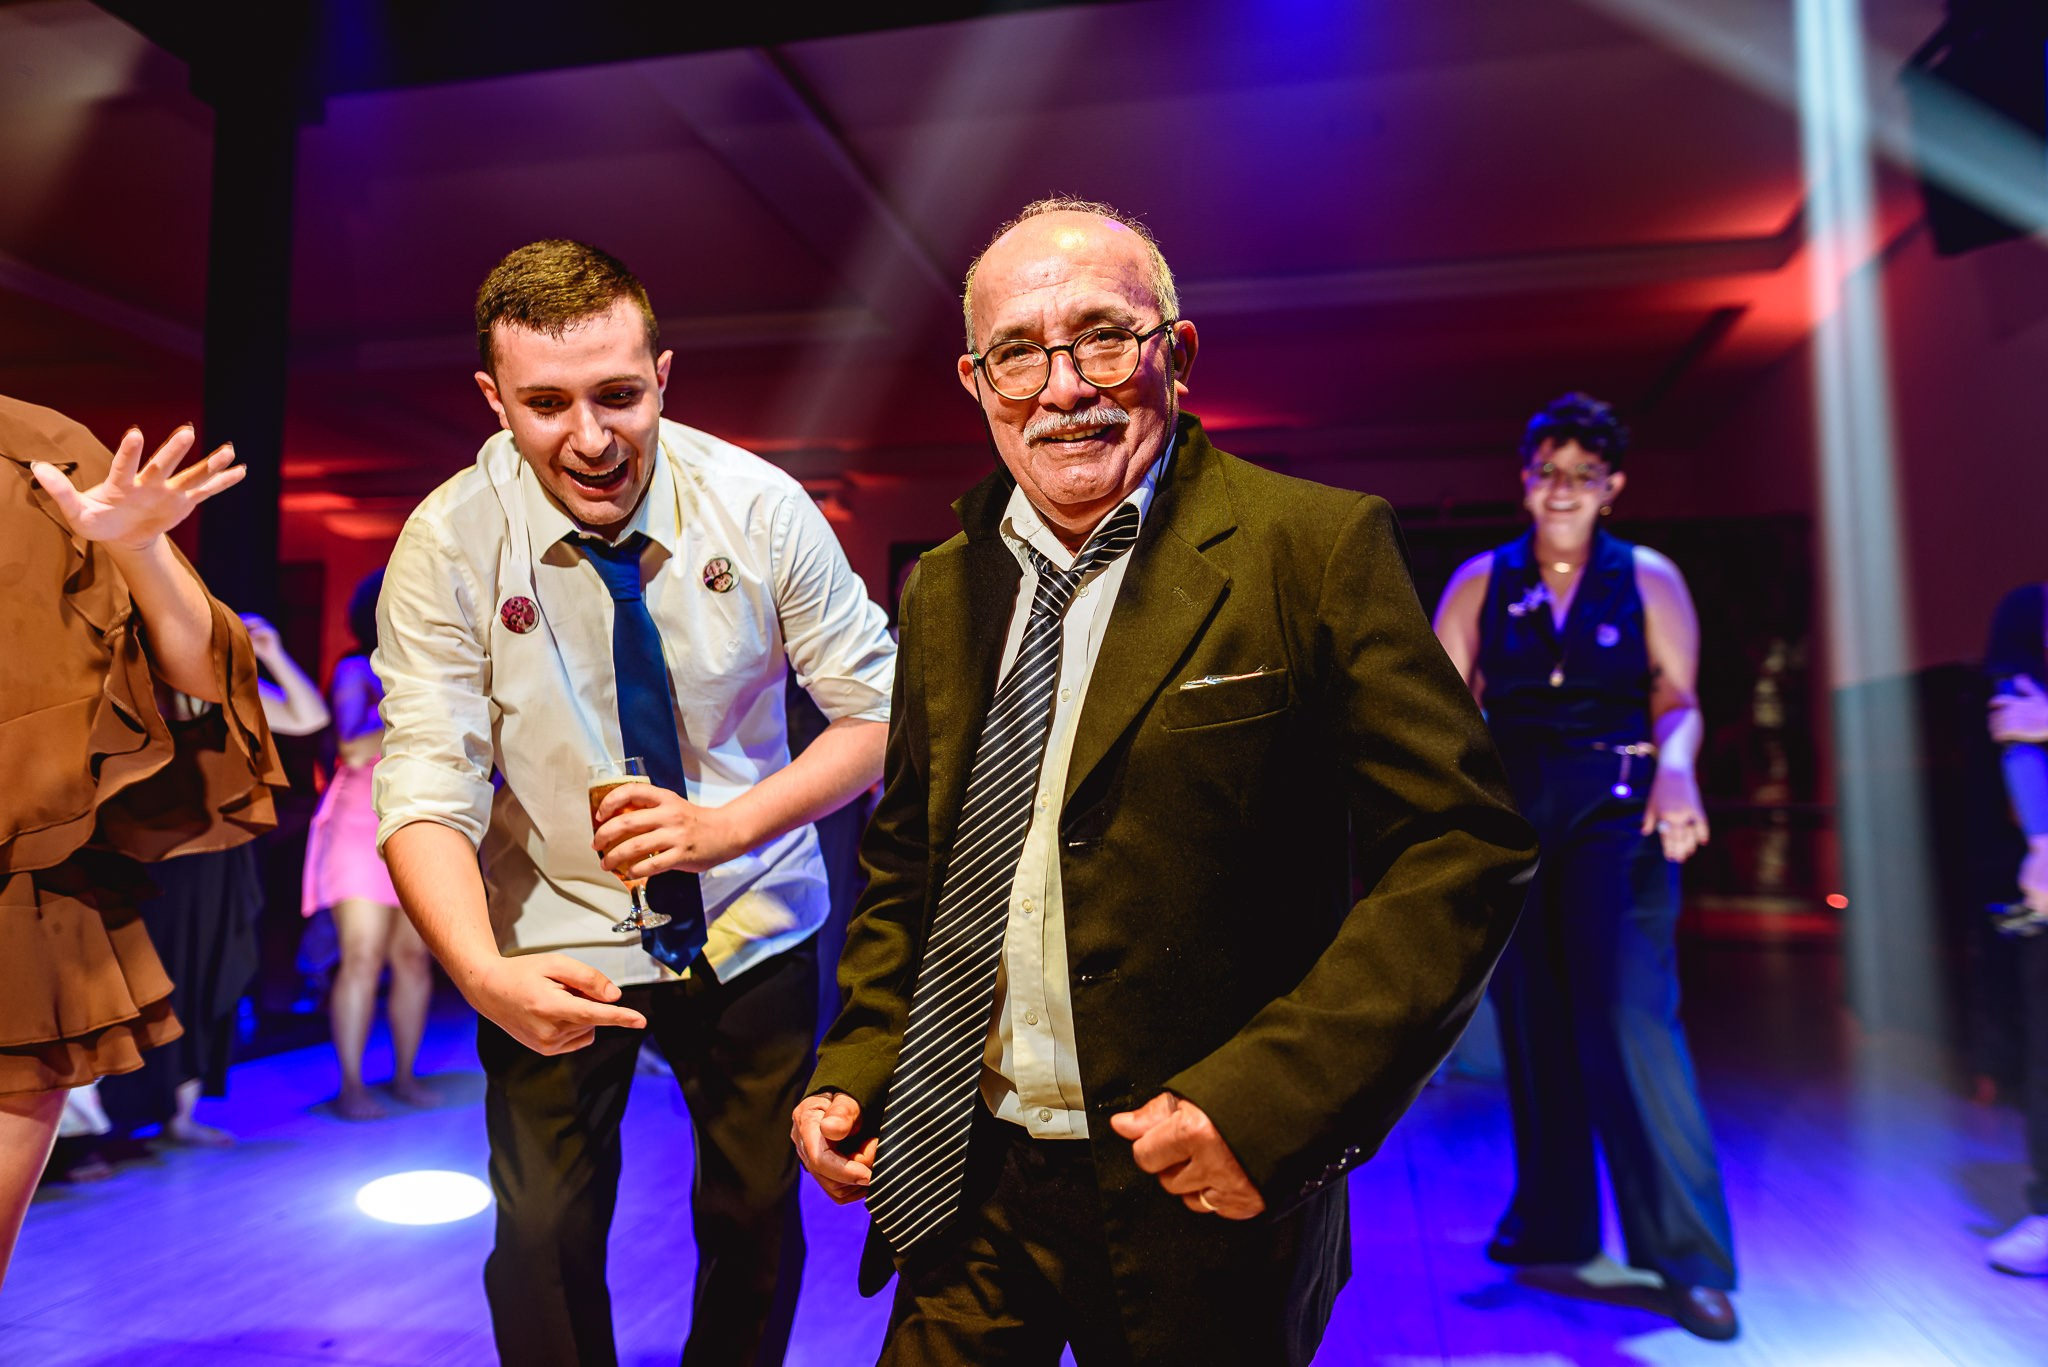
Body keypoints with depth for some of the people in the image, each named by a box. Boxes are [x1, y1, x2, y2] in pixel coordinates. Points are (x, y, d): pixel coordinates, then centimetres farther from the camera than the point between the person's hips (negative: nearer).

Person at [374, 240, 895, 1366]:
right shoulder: (449, 544, -15)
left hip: (754, 930, 1)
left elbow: (881, 712, -11)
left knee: (758, 1227, 10)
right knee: (543, 1244, 0)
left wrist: (728, 823, -25)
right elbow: (426, 787, -19)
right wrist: (482, 972, -36)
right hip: (557, 944, 0)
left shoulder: (760, 509, -15)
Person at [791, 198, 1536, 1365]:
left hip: (1197, 1196, -3)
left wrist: (1269, 1101, -22)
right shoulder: (943, 590, 5)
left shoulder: (1313, 548, -11)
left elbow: (1462, 848, -14)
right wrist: (854, 1073, 3)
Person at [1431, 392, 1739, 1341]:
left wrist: (1673, 767, -22)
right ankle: (1553, 1225, 25)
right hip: (1511, 818, 3)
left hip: (1616, 815, -2)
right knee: (1531, 1021, 8)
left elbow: (1678, 700, -1)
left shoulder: (1648, 578, 5)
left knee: (1630, 1015, -11)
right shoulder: (1482, 582, 8)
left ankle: (1688, 1257, 2)